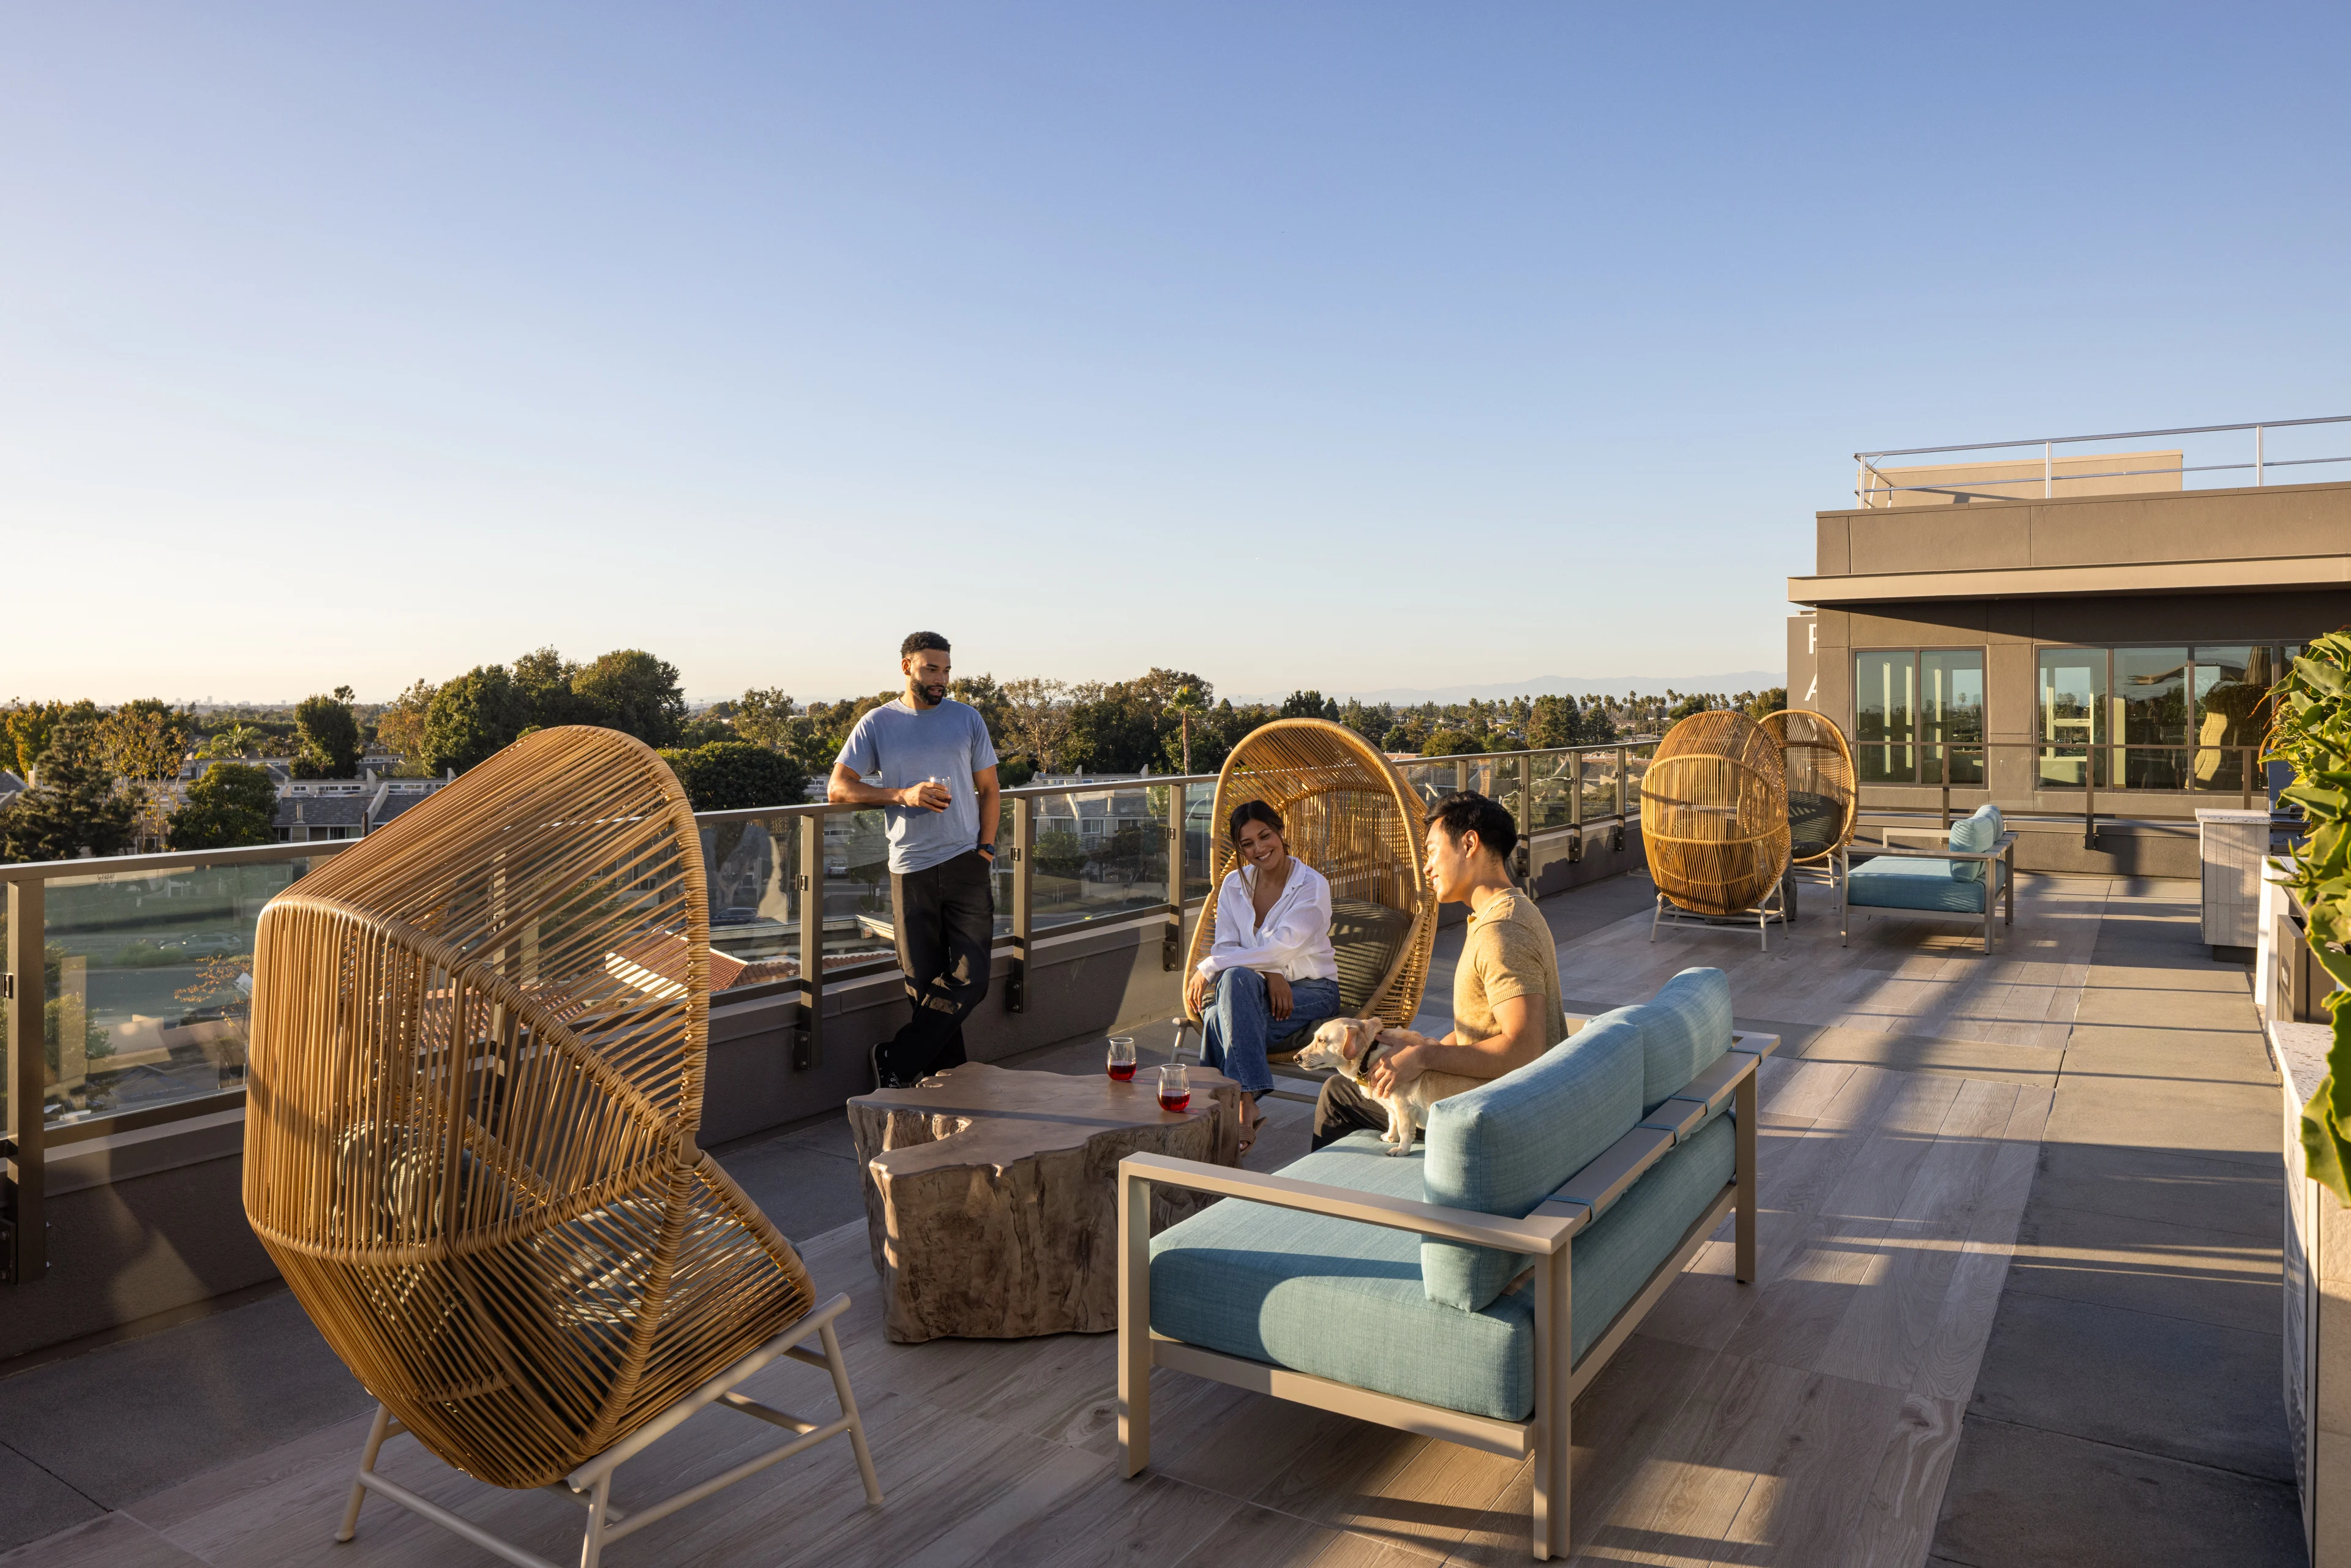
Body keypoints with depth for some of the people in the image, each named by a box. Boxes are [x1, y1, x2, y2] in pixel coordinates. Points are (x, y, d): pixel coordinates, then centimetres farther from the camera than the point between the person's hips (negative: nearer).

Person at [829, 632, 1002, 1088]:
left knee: (969, 981, -9)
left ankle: (896, 1061, 3)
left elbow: (989, 791, 13)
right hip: (910, 870, -1)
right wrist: (902, 796, -11)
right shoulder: (877, 724, 6)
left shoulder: (967, 719, 10)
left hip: (966, 865, 1)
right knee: (925, 984, 1)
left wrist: (985, 848, -1)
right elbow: (837, 789, 2)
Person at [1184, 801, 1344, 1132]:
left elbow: (1279, 949, -19)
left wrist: (1208, 968, -20)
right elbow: (1225, 947, -1)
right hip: (1253, 990, 4)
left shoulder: (1312, 886, -8)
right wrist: (1270, 973, -21)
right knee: (1235, 978, -35)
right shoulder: (1234, 884, 8)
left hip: (1311, 990, -4)